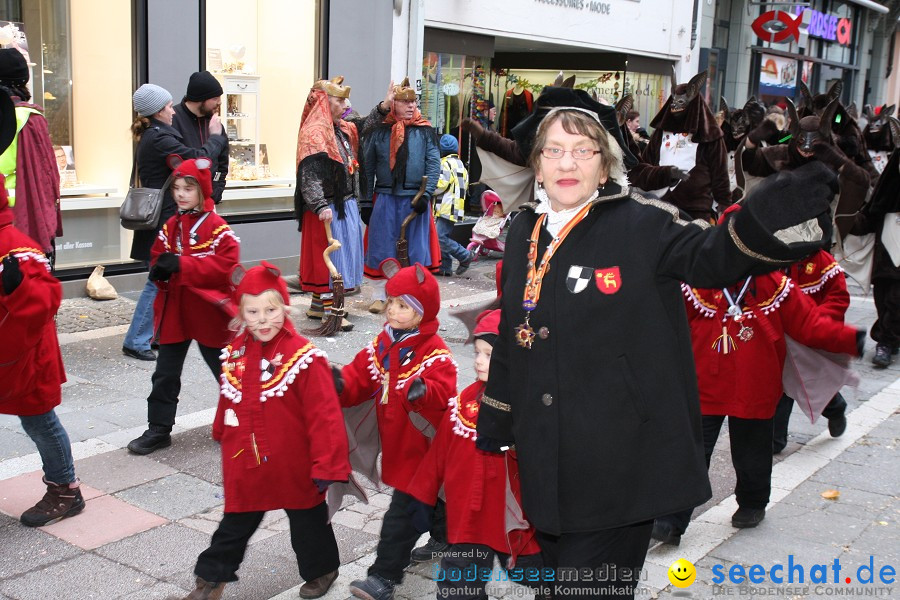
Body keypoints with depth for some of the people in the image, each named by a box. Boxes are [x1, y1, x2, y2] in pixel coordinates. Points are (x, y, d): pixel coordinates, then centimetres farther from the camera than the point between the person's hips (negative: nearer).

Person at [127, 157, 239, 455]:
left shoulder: (216, 227, -13)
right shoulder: (170, 226, 7)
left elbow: (226, 265, -24)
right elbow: (157, 258, 12)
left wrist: (181, 264, -27)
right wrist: (160, 269, -13)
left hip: (207, 314, -5)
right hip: (173, 313, 5)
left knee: (224, 370, 11)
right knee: (165, 373, 9)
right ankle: (158, 429, 18)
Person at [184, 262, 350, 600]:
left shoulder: (303, 357, -22)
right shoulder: (235, 353, -3)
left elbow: (324, 415, -22)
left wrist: (327, 466, -21)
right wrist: (223, 436, 21)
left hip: (294, 468, -4)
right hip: (245, 467, 4)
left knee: (307, 521, 18)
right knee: (235, 523, 19)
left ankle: (321, 569, 42)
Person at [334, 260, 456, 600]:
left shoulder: (434, 352, -19)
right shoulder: (383, 344, 4)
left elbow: (443, 393, -30)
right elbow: (360, 379, 5)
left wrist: (423, 391, -50)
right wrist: (340, 383, -15)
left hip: (422, 447, -8)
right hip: (396, 443, 8)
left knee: (401, 514, -4)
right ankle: (445, 539, 50)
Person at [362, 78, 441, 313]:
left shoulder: (425, 131, 4)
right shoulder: (378, 131, 4)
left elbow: (434, 164, -2)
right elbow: (368, 166, 4)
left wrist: (426, 194, -12)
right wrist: (367, 200, 0)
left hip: (415, 198, 0)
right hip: (385, 198, 0)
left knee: (415, 246, 5)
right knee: (382, 247, 4)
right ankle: (380, 296, 16)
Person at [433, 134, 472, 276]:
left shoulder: (445, 163, -9)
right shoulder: (461, 165, 21)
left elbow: (440, 185, -16)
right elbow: (465, 186, 24)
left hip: (446, 208, -10)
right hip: (456, 208, 10)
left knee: (441, 238, -13)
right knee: (444, 237, 11)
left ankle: (465, 256, -10)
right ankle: (445, 267, 10)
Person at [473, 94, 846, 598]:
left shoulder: (643, 224, -9)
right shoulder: (525, 232, 7)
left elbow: (713, 255, -27)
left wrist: (766, 220, -49)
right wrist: (494, 421, 22)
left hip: (618, 463, -5)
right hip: (546, 462, 6)